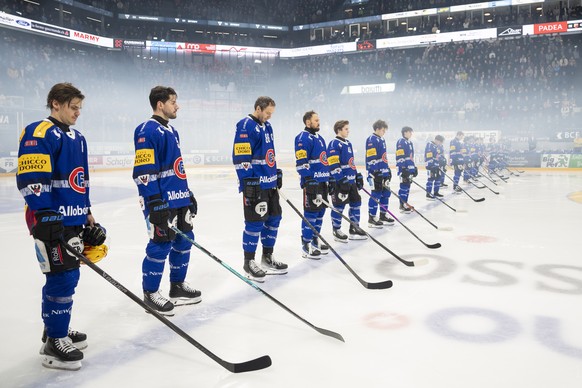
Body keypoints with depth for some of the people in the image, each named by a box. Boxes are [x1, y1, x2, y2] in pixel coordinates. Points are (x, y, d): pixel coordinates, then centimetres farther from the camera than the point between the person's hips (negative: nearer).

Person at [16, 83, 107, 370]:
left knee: (68, 277, 16)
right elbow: (30, 179, -19)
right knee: (61, 279, -6)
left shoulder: (77, 138, 17)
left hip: (74, 220, 9)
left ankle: (57, 329, 32)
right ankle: (53, 344, 6)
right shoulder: (39, 133, -11)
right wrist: (47, 216, -22)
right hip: (51, 222, -9)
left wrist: (87, 213, 21)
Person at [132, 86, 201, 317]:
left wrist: (188, 194, 23)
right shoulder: (147, 131, -14)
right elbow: (143, 172, -20)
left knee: (183, 240, 14)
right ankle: (150, 293, 13)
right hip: (161, 202, -10)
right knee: (161, 244, -3)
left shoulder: (171, 131, 17)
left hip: (179, 199, 10)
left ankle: (178, 285, 29)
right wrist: (155, 203, -23)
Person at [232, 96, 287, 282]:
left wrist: (277, 173, 21)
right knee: (255, 222, -4)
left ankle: (267, 257, 27)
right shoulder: (245, 126, -13)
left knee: (274, 218, 14)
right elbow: (241, 157, -19)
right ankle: (249, 262, 10)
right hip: (255, 185, -9)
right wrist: (248, 182, -21)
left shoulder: (267, 126, 15)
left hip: (270, 183, 9)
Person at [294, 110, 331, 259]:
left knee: (320, 211, 13)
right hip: (312, 182, -9)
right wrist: (308, 182, -23)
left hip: (322, 181, 9)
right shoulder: (303, 138, -11)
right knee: (311, 212, -7)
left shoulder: (319, 138, 20)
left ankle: (315, 240, 24)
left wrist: (329, 179, 23)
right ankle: (306, 245, -1)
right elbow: (301, 162, -19)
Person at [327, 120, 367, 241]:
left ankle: (354, 228, 22)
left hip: (351, 180, 9)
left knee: (356, 202, 12)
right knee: (339, 206, -1)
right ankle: (336, 231, 11)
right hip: (339, 182, -9)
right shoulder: (334, 144, -12)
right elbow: (333, 165, -19)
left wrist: (358, 176, 20)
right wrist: (341, 180, -22)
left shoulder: (348, 143, 16)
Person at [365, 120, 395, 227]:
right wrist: (375, 173, -23)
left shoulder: (382, 140, 17)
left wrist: (388, 169, 24)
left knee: (386, 193, 13)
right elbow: (371, 158, -20)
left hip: (384, 172, 10)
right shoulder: (371, 139, -13)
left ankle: (383, 216, 23)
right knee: (376, 195, -6)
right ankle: (371, 218, 1)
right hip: (376, 173, -10)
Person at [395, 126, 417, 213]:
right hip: (403, 168, -10)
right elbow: (400, 156, -18)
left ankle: (405, 204, 20)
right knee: (404, 186, -8)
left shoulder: (410, 142, 19)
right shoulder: (401, 142, -11)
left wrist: (414, 167, 24)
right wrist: (403, 169, -22)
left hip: (410, 168, 10)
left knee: (407, 186, 12)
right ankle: (402, 205, -3)